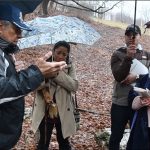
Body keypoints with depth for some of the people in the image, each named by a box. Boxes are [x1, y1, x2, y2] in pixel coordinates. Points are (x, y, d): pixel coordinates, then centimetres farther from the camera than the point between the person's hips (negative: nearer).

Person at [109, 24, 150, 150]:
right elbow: (118, 76, -16)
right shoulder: (118, 54, -2)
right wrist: (129, 57, -24)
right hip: (120, 103, -2)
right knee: (116, 136, 9)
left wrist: (136, 76, -19)